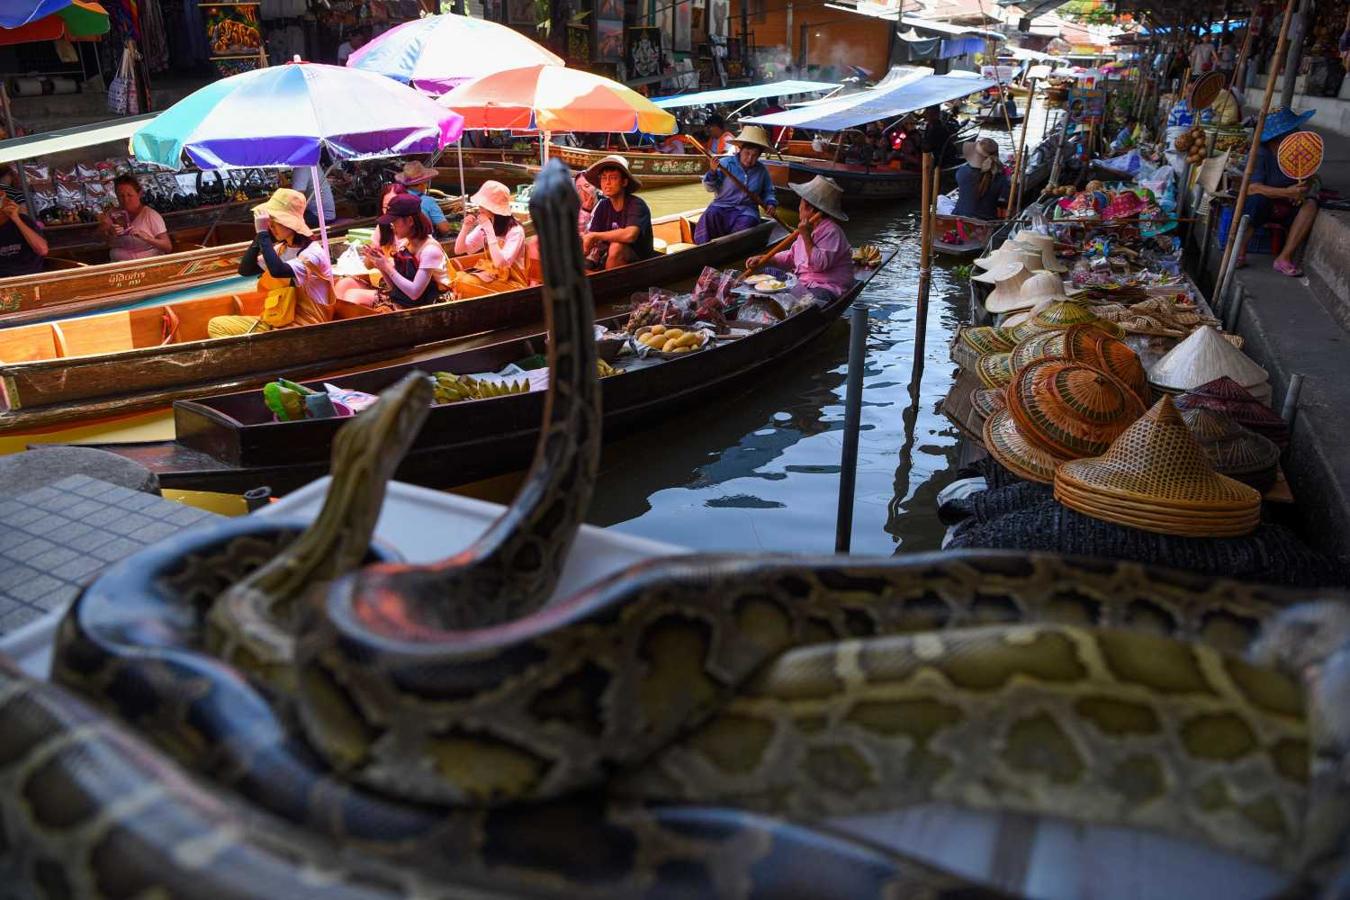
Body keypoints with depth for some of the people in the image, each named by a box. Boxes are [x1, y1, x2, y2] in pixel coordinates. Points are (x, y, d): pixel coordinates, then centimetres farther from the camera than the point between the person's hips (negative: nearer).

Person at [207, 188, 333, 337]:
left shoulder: (313, 253, -17)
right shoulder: (280, 249, 10)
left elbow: (277, 270, -34)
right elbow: (245, 270, 6)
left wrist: (263, 232, -26)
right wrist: (259, 235, -4)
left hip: (304, 329, -9)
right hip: (278, 322, 9)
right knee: (216, 325, 5)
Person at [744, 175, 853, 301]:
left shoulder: (831, 231, -14)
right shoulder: (810, 228, 14)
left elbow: (819, 264, -24)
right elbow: (791, 256, 24)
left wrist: (806, 236, -23)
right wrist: (763, 260, 12)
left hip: (826, 289, -9)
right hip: (803, 283, 9)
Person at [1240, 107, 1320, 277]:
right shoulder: (1261, 154, -18)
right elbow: (1252, 189, -30)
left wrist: (1301, 192, -19)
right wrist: (1286, 192, -39)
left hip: (1286, 208, 5)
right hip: (1260, 207, -5)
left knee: (1311, 204, -22)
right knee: (1258, 198, -36)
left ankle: (1284, 258, -22)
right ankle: (1240, 252, -20)